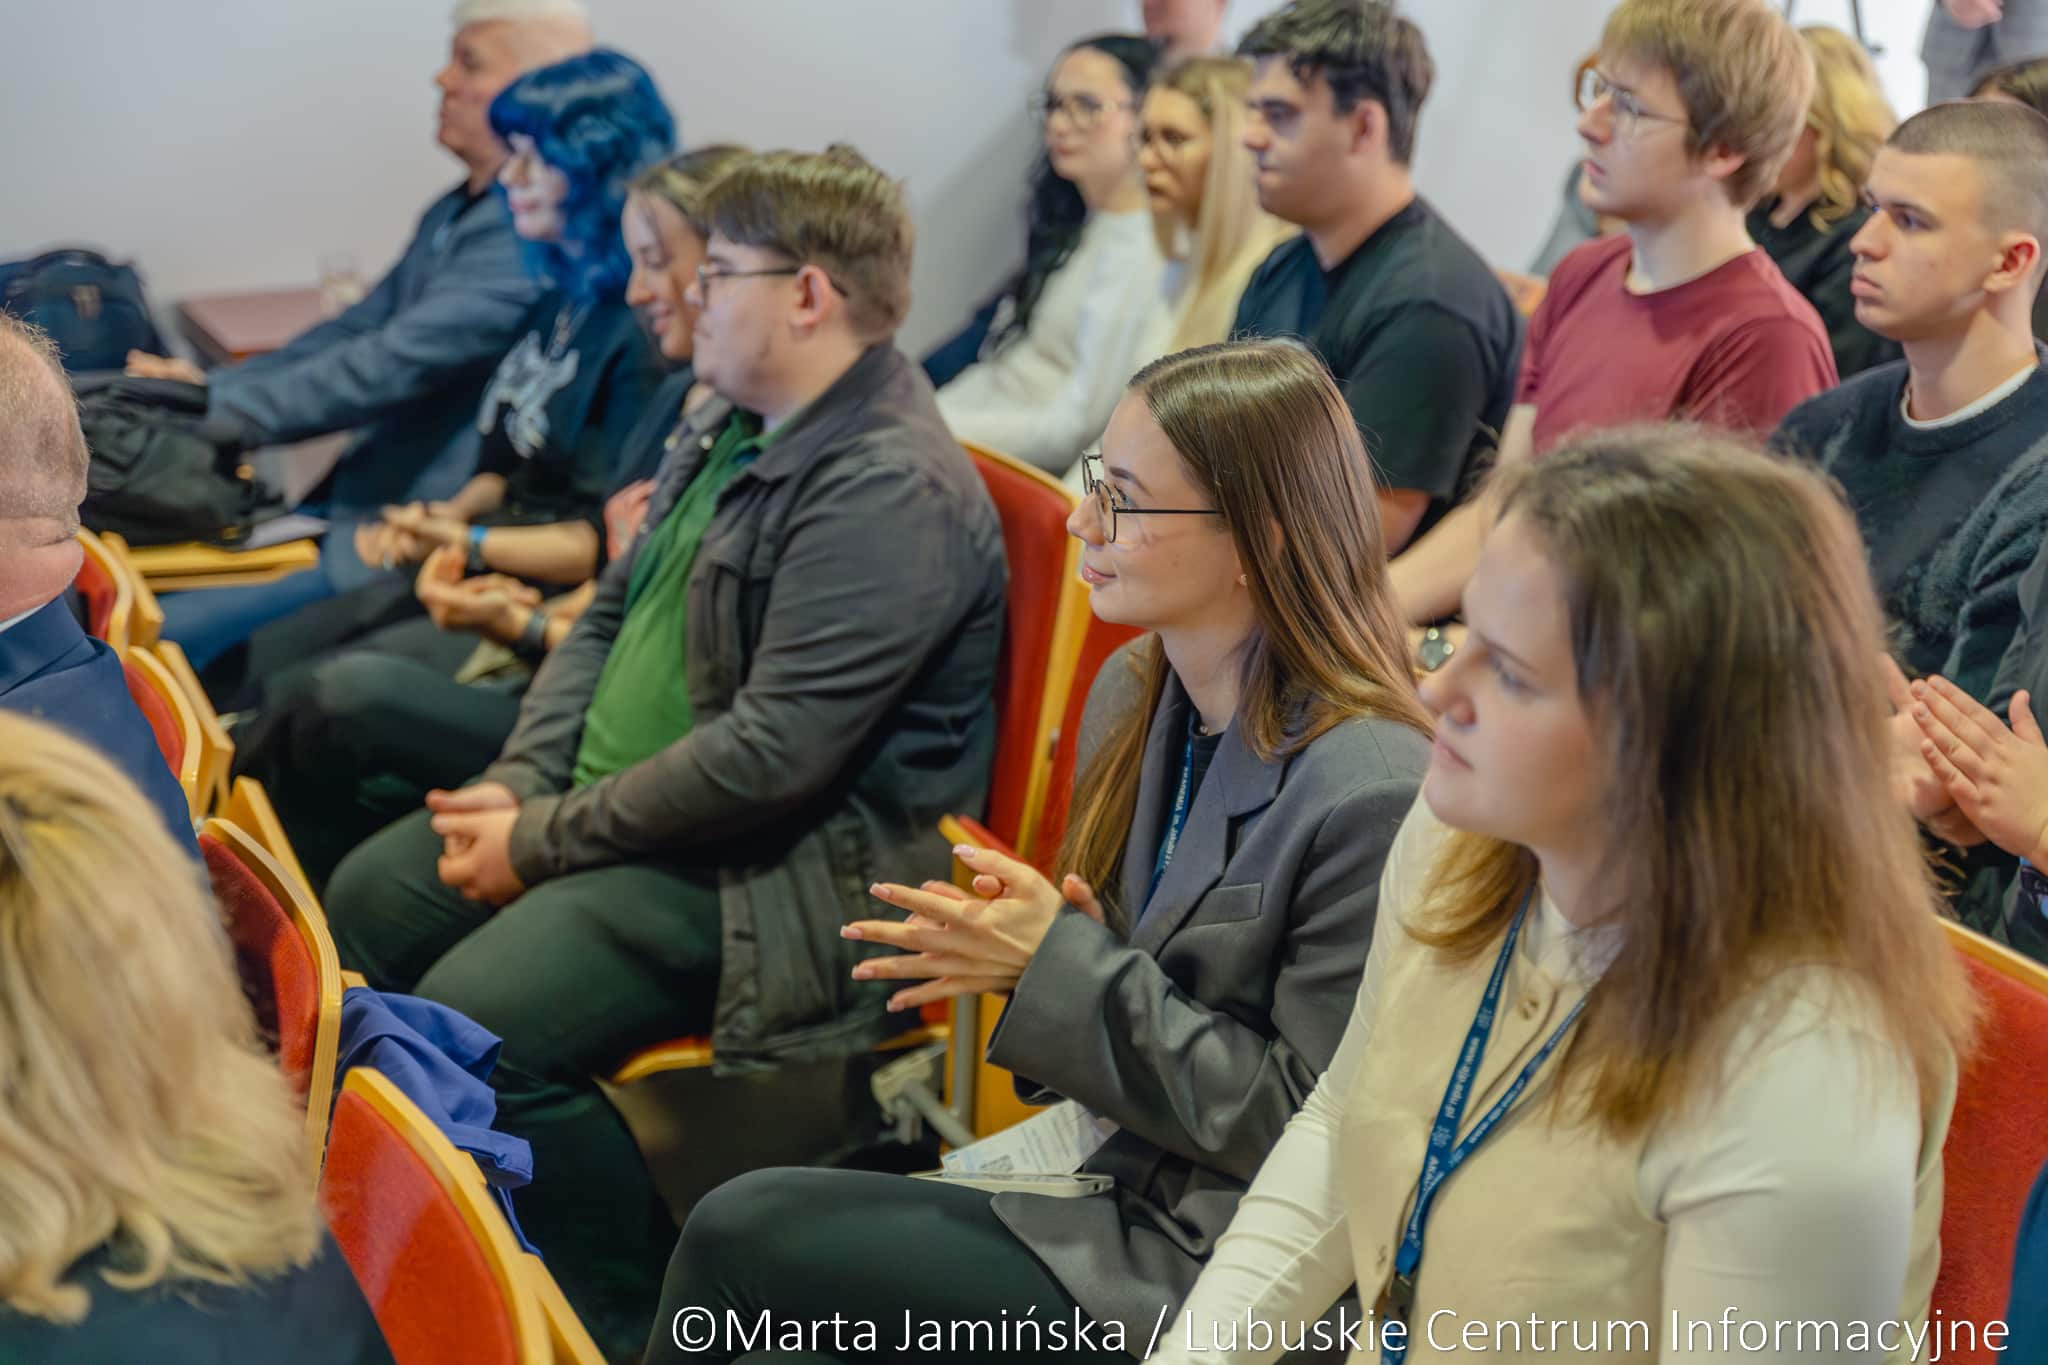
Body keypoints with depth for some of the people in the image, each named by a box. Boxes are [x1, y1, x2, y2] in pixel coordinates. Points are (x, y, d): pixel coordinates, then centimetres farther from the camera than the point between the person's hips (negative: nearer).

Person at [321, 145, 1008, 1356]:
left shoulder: (889, 486, -23)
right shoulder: (734, 425, 9)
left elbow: (773, 752, -27)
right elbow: (611, 616, 16)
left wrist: (547, 840, -18)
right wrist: (521, 784, -1)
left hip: (788, 867, -11)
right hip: (626, 810, 11)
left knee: (478, 1024, -24)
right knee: (371, 895, 10)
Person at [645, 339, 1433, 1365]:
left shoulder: (1373, 796, -22)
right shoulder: (1133, 693, 5)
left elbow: (1308, 1119, -18)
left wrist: (1061, 966, -20)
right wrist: (1017, 946, -8)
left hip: (1206, 1256, -8)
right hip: (1106, 1170, 8)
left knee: (737, 1238, -12)